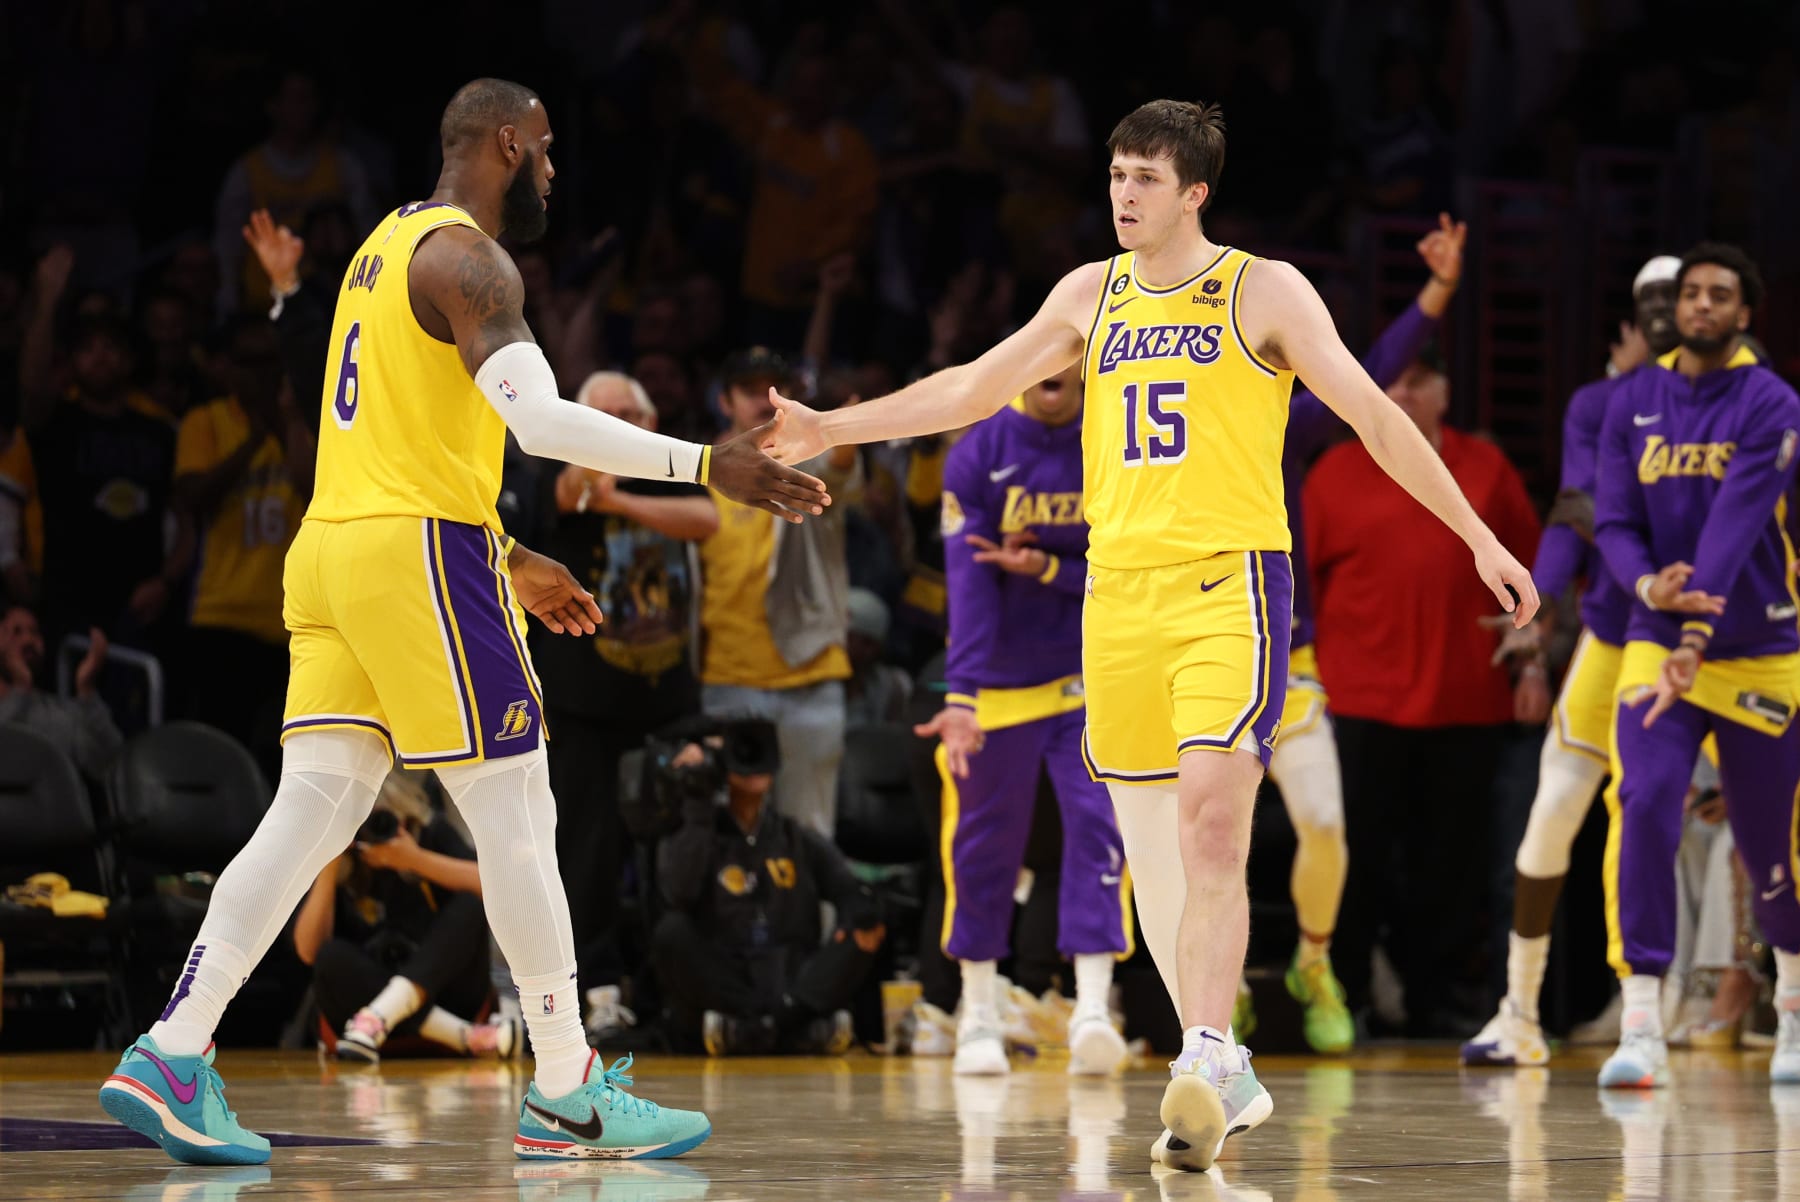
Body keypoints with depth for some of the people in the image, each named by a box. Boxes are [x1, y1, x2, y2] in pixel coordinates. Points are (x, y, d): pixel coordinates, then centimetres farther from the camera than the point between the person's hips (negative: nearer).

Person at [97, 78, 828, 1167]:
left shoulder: (388, 248, 21)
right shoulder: (468, 260, -10)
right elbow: (542, 421, -24)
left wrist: (510, 559, 29)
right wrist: (707, 467, -23)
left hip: (334, 546, 9)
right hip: (423, 557, -9)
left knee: (310, 816, 5)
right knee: (518, 822, -2)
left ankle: (172, 1057, -4)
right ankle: (569, 1097, 2)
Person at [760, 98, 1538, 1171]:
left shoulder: (1264, 290, 0)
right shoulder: (1092, 294, 14)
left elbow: (1374, 415, -2)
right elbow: (974, 387, 21)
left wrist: (1477, 535, -7)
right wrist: (832, 429, 18)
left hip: (1230, 582, -5)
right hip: (1119, 588, 6)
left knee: (1212, 818, -21)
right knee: (1149, 843, 6)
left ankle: (1206, 1056, -24)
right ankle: (1224, 1081, 15)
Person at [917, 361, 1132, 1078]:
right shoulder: (978, 456, -11)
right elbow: (969, 584, -20)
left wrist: (1046, 568, -18)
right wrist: (961, 696, -30)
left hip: (1091, 678, 1)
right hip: (1001, 682, 0)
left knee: (1098, 824, -14)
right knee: (984, 842, 5)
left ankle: (1091, 1012, -17)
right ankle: (979, 1013, 21)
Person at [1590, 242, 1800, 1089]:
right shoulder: (1632, 402, 4)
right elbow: (1613, 519, -1)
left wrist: (1697, 634, -31)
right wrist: (1647, 584, -23)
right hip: (1655, 643, 2)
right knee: (1643, 806, -20)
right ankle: (1641, 1031, -21)